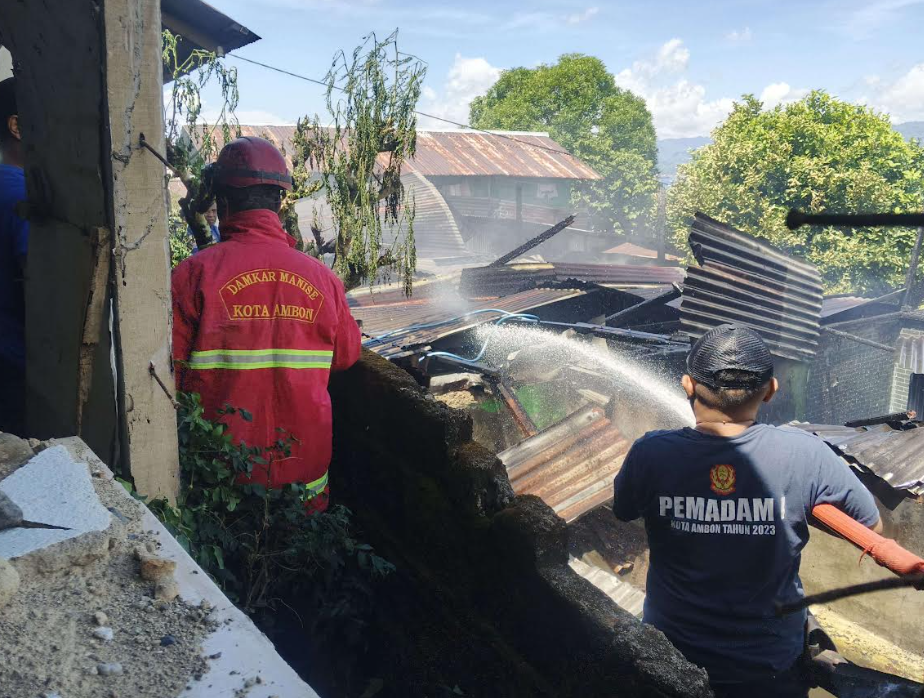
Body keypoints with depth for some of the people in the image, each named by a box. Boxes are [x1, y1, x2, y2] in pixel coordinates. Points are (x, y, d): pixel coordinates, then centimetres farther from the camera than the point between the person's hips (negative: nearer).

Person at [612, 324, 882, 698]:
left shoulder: (651, 453, -23)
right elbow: (871, 527, -7)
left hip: (670, 654, 1)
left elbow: (621, 512, -2)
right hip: (770, 665, 0)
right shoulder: (804, 454, -23)